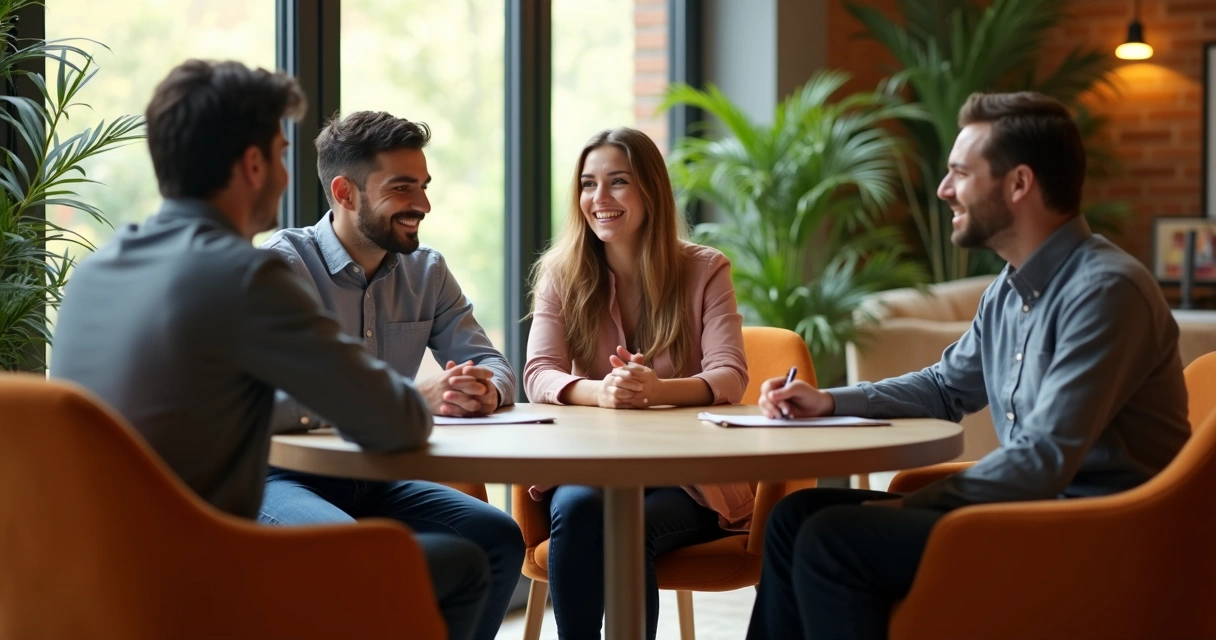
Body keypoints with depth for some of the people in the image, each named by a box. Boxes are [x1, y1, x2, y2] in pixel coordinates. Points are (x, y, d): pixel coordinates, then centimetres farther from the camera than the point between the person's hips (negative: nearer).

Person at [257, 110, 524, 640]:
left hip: (375, 481, 6)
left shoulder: (427, 272, 9)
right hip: (285, 478, -6)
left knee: (497, 537, -16)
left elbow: (492, 365, 9)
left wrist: (485, 392, -18)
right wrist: (416, 397, -29)